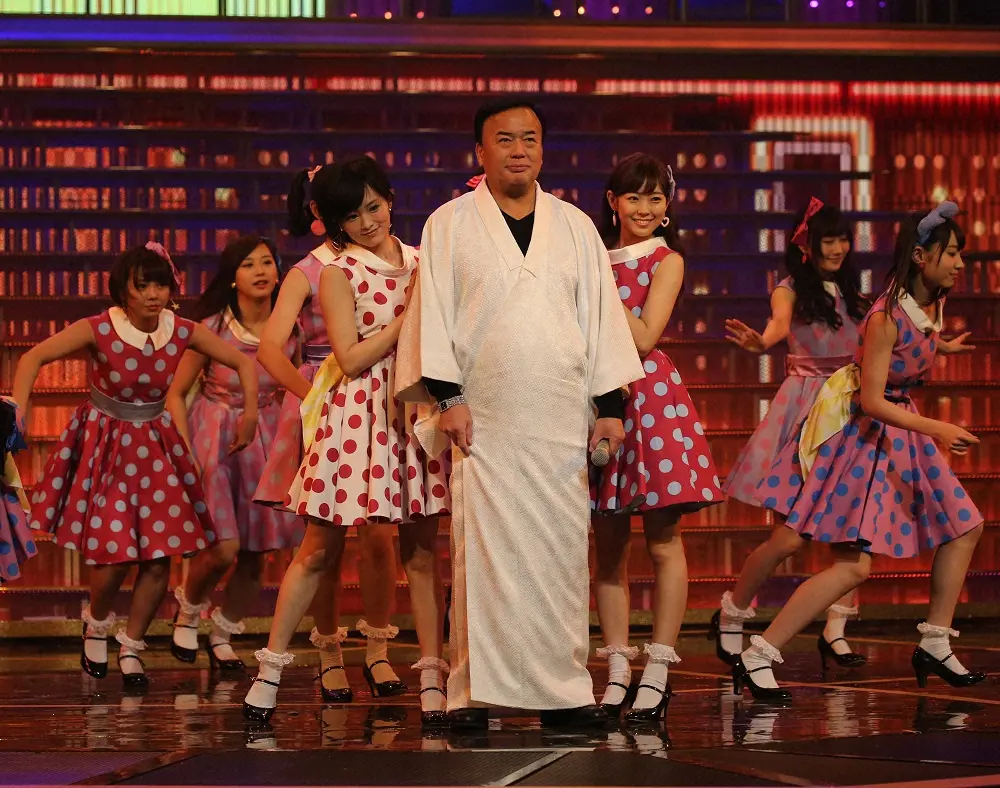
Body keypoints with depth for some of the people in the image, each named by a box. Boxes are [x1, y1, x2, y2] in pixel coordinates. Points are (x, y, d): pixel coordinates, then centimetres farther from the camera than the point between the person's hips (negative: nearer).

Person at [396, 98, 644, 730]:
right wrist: (447, 396, -7)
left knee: (562, 547, 1)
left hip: (559, 418, 2)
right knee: (483, 551, -6)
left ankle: (564, 689, 7)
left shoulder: (575, 226, 12)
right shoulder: (450, 225, 6)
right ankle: (475, 691, -2)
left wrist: (610, 404, 6)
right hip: (483, 418, -2)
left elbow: (600, 314, 12)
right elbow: (434, 311, 2)